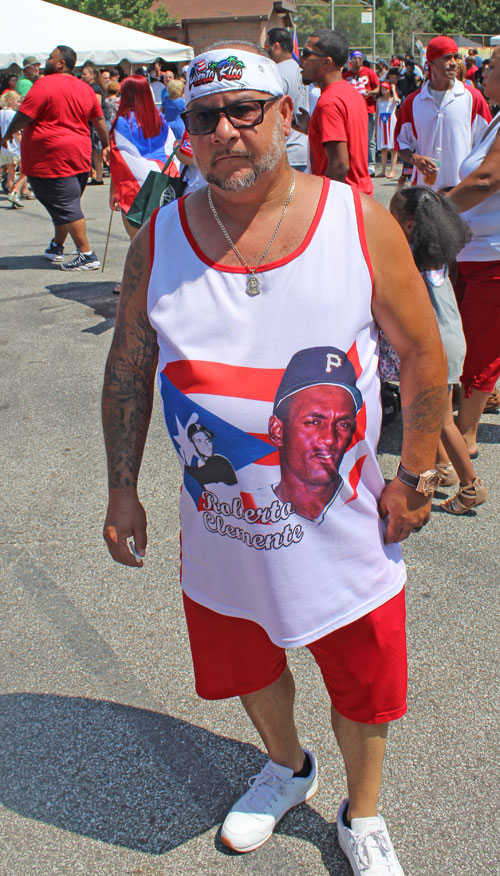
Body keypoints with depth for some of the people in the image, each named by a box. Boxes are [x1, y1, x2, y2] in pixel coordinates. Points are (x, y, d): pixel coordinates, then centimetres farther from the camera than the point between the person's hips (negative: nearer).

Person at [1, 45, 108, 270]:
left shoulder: (44, 85, -11)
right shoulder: (85, 89, 11)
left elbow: (23, 117, -12)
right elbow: (100, 121, 16)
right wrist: (106, 145, 28)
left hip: (51, 157, -8)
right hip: (80, 156, 8)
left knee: (66, 207, -6)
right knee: (65, 204, 18)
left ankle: (87, 255, -9)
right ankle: (56, 247, 32)